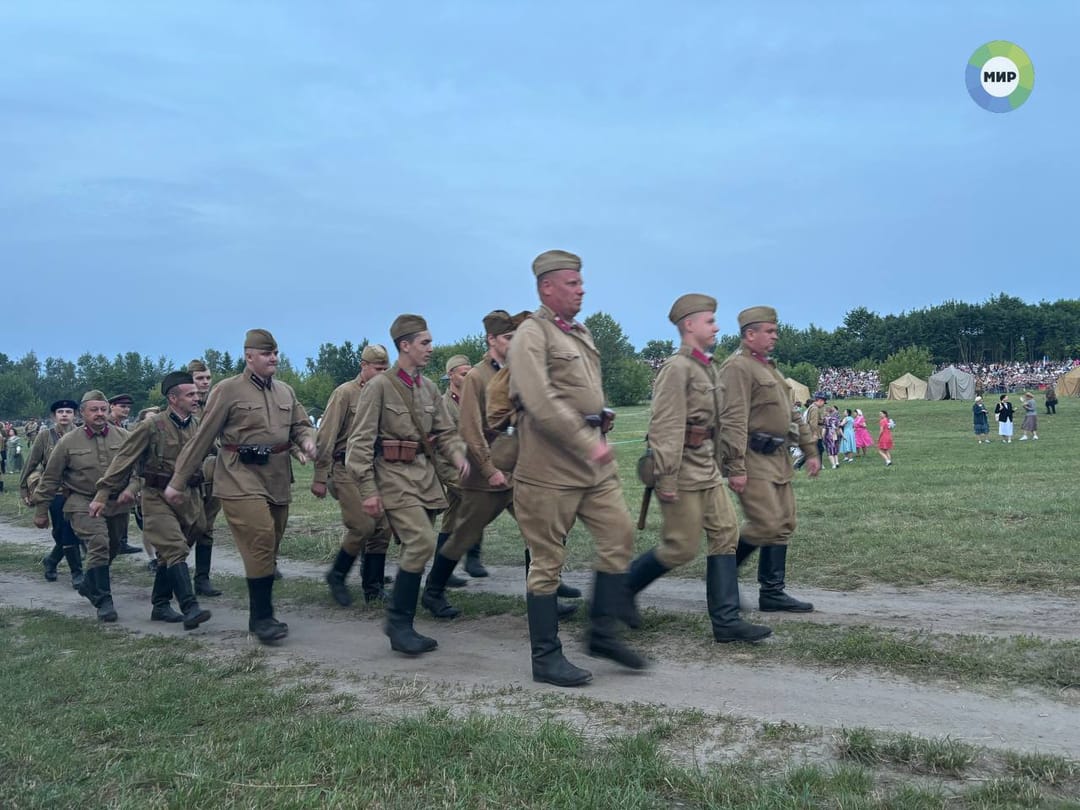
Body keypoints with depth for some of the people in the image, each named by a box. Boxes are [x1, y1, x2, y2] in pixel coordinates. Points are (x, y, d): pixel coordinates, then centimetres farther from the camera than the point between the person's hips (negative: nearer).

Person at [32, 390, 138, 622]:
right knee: (98, 544, -23)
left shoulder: (123, 436, 0)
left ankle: (89, 585, 45)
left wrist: (131, 488, -15)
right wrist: (41, 511, 6)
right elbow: (50, 478, 3)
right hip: (83, 503, -4)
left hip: (117, 504, 4)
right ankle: (103, 601, -15)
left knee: (111, 549, 17)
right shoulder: (68, 442, -4)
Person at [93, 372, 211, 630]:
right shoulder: (151, 426, -7)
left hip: (189, 497, 5)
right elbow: (124, 459, -6)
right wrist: (103, 494, -8)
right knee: (175, 549, -15)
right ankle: (190, 608, -20)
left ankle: (160, 605, 25)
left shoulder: (198, 426, 7)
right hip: (158, 497, -5)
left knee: (170, 553, 13)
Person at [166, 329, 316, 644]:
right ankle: (263, 617, -5)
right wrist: (178, 482, -1)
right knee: (260, 543, -16)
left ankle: (259, 616, 22)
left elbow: (301, 425, 20)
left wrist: (307, 440, -6)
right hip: (241, 478, -6)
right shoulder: (228, 390, -5)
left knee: (269, 548, 10)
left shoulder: (286, 392, 12)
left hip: (278, 479, 6)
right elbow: (202, 438, -3)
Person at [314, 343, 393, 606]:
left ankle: (373, 589, 13)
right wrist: (320, 477, -12)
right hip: (347, 469, -6)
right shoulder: (345, 393, -6)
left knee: (382, 528, 3)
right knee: (363, 526, -13)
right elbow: (325, 437, -9)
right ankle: (336, 575, 10)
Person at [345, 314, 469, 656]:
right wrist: (368, 490, -13)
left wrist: (458, 456, -5)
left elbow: (445, 432, 17)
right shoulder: (379, 386, -8)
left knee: (417, 549, 8)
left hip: (425, 474, 7)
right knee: (422, 541, -19)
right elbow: (360, 442, -9)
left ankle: (402, 626, 20)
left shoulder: (428, 387, 12)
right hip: (394, 476, -7)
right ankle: (398, 621, -4)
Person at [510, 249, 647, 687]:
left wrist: (602, 426, 14)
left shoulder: (582, 333, 17)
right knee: (548, 560, 0)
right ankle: (546, 658, 12)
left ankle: (603, 633, 20)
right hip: (550, 465, -8)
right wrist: (587, 443, -23)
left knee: (619, 535, 6)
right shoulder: (531, 335, -11)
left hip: (594, 459, 8)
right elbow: (541, 403, -22)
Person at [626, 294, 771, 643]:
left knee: (726, 534, 5)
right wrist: (666, 479, -24)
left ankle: (726, 620, 9)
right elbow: (665, 427, -21)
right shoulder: (676, 368, -15)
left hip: (707, 468, 10)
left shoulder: (708, 367, 14)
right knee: (681, 547, -3)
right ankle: (621, 589, 16)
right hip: (682, 470, -9)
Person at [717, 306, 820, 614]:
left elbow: (791, 413, 25)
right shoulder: (738, 367, -12)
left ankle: (772, 592, 15)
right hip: (752, 459, -10)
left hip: (778, 458, 10)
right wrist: (736, 468, -25)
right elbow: (733, 421, -20)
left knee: (784, 525, 8)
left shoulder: (770, 367, 20)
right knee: (765, 525, -11)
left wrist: (810, 449, 21)